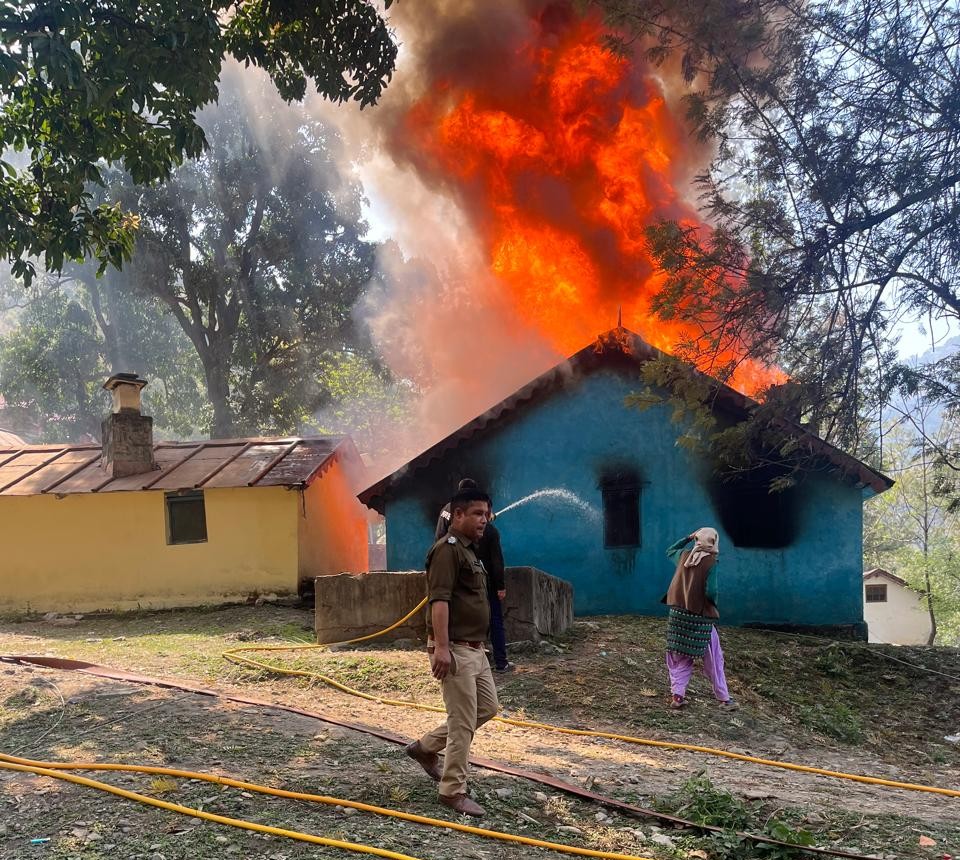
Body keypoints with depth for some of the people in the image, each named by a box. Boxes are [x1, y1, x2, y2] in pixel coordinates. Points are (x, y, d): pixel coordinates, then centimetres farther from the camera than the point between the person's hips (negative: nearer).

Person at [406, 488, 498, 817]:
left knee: (488, 707, 16)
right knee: (463, 722, -5)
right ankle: (453, 791, 6)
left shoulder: (470, 550, 16)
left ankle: (426, 746, 26)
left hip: (474, 648, 10)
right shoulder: (448, 549, -15)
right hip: (454, 650, -10)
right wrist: (441, 646, -29)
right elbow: (439, 599, -23)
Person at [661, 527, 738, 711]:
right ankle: (724, 699, 11)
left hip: (678, 613, 4)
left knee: (680, 658, 14)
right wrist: (713, 603, 1)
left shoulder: (684, 556, 2)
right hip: (700, 617, -4)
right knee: (713, 659, 7)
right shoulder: (710, 562, -13)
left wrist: (688, 538, 21)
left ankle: (677, 695, 9)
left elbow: (670, 551, 25)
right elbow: (710, 592, -20)